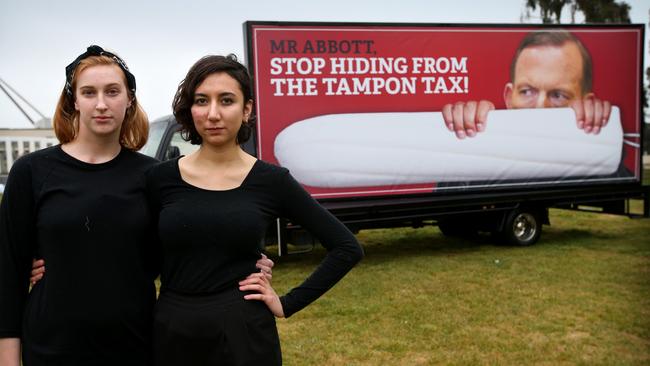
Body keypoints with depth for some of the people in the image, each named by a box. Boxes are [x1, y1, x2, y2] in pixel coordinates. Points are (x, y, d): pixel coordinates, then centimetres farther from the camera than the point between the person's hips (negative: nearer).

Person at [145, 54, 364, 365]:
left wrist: (288, 304, -4)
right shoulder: (160, 179, -1)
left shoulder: (270, 180, -5)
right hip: (171, 335, 2)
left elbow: (347, 248, -1)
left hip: (244, 336, -1)